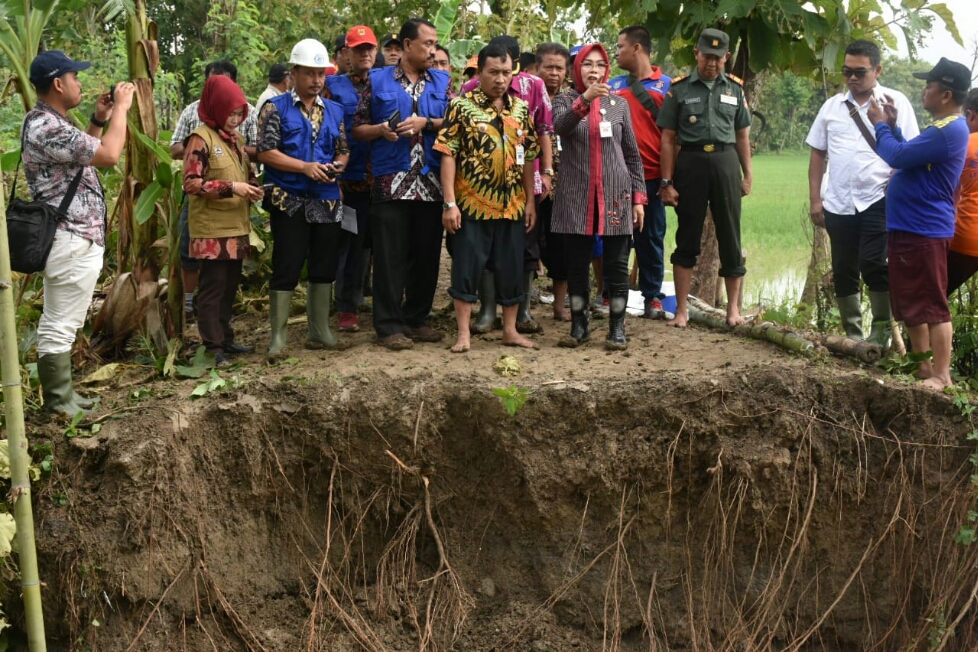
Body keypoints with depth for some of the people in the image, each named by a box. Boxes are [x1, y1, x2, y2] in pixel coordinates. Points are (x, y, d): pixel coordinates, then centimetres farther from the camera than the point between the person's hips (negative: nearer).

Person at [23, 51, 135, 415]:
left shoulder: (49, 122, 13)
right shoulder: (46, 127, -21)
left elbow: (84, 153, 27)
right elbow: (109, 156, -24)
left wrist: (98, 119, 14)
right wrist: (121, 108, -11)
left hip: (71, 237, 11)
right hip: (72, 241, -11)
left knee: (58, 324, 16)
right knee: (60, 327, -3)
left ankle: (60, 396, 25)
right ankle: (59, 406, 4)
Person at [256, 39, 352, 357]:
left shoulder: (334, 111, 13)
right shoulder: (276, 108, -2)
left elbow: (344, 151, 15)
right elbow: (265, 151, -9)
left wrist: (337, 166, -9)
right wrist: (305, 167, -18)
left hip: (327, 200, 5)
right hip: (289, 201, -5)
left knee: (324, 267, 10)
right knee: (286, 267, -4)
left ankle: (320, 331, 22)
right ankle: (278, 336, 3)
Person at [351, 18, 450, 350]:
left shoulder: (442, 81, 11)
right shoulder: (377, 80, 5)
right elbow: (358, 128, 5)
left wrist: (426, 123, -11)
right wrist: (380, 129, -14)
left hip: (431, 182, 3)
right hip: (391, 182, -3)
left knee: (427, 254, 8)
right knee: (390, 256, -2)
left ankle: (417, 319, 20)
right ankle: (389, 326, 5)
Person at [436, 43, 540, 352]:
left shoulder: (520, 109, 8)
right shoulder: (461, 105, -5)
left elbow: (528, 158, 11)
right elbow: (448, 154, -9)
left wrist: (530, 201, 7)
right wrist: (450, 203, -14)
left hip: (512, 206, 4)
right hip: (471, 205, -4)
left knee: (511, 269, 11)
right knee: (467, 268, 1)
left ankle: (510, 330, 23)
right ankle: (463, 334, 10)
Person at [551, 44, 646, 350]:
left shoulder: (619, 104, 9)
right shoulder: (564, 100, 6)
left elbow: (632, 154, 10)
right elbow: (560, 126, -18)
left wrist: (639, 197, 3)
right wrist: (585, 99, -33)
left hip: (615, 195, 1)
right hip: (577, 195, -1)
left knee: (617, 264, 1)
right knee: (577, 263, 4)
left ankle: (617, 328, 8)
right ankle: (579, 325, 15)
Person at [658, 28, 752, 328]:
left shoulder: (735, 88, 9)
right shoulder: (679, 89, 2)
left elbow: (742, 135, 14)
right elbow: (668, 139, 0)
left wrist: (747, 175, 9)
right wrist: (666, 182, -5)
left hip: (725, 162, 2)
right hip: (690, 162, -2)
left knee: (730, 237, 4)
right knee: (687, 238, 3)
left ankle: (734, 307, 14)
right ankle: (681, 310, 8)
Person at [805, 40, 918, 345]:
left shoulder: (895, 103, -1)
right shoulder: (832, 106, 10)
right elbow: (817, 153, 12)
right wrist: (814, 199, 7)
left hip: (879, 200, -4)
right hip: (838, 203, 4)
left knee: (873, 263, -14)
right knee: (843, 271, 9)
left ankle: (882, 330, 2)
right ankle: (853, 334, 22)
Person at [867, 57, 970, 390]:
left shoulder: (949, 130, -19)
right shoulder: (943, 128, 16)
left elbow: (897, 157, -22)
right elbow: (907, 157, 23)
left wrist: (880, 124, -5)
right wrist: (892, 126, 12)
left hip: (924, 230, -11)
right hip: (909, 227, 11)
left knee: (931, 305, -5)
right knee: (910, 302, 17)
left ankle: (942, 376, 0)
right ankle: (923, 364, 26)